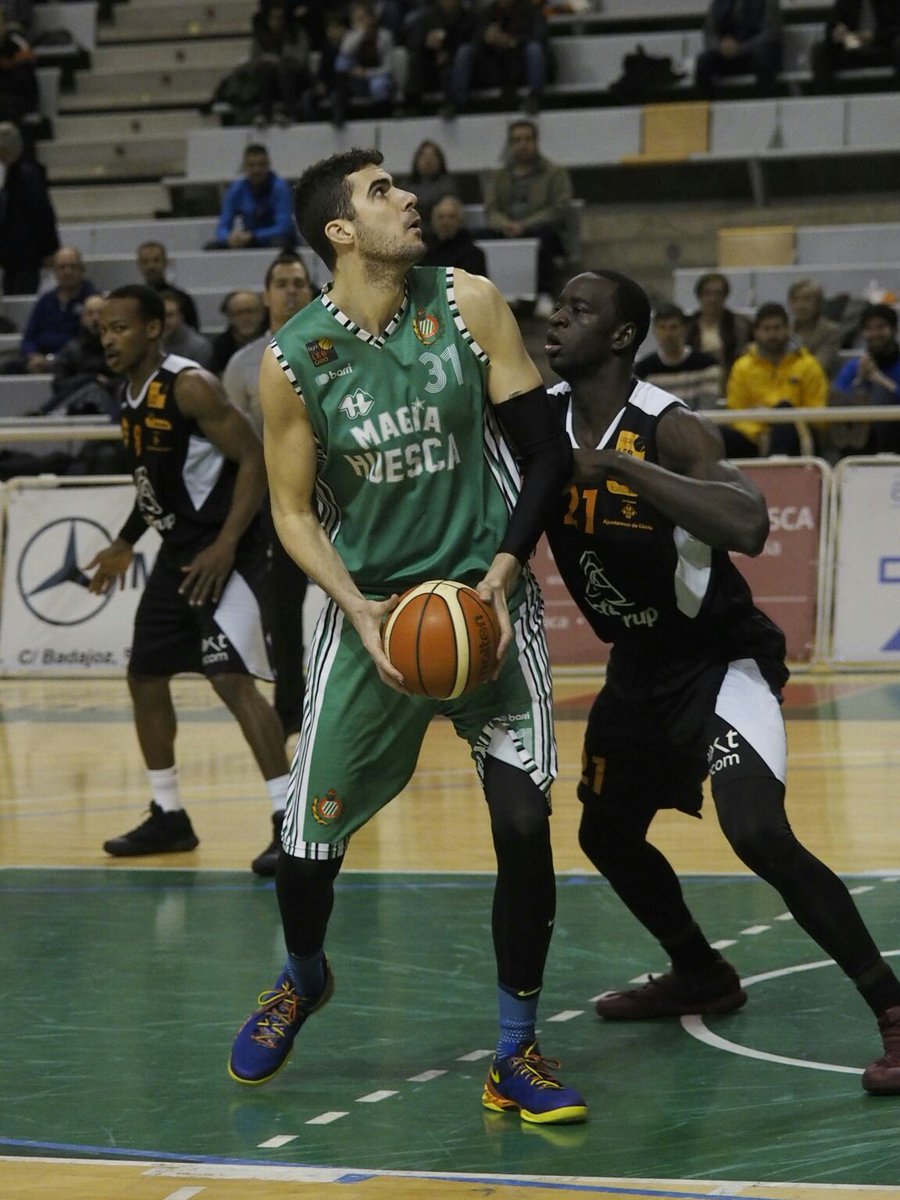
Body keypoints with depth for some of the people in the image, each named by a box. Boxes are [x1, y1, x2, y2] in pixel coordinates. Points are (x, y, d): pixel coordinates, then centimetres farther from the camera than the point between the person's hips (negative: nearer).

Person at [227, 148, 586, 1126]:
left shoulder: (468, 304, -7)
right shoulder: (294, 360, -9)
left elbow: (545, 451, -3)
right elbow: (293, 512, 0)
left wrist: (503, 569, -15)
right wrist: (359, 609, -15)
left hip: (485, 594, 0)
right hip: (369, 607, 0)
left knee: (523, 819, -12)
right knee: (311, 835, 3)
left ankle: (517, 1058, 3)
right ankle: (302, 979, 39)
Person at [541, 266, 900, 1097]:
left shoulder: (669, 430, -25)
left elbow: (750, 529, -42)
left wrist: (620, 466, -42)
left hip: (721, 656, -8)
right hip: (640, 663, 8)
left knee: (757, 833, -27)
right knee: (606, 832, 20)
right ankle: (701, 975, 44)